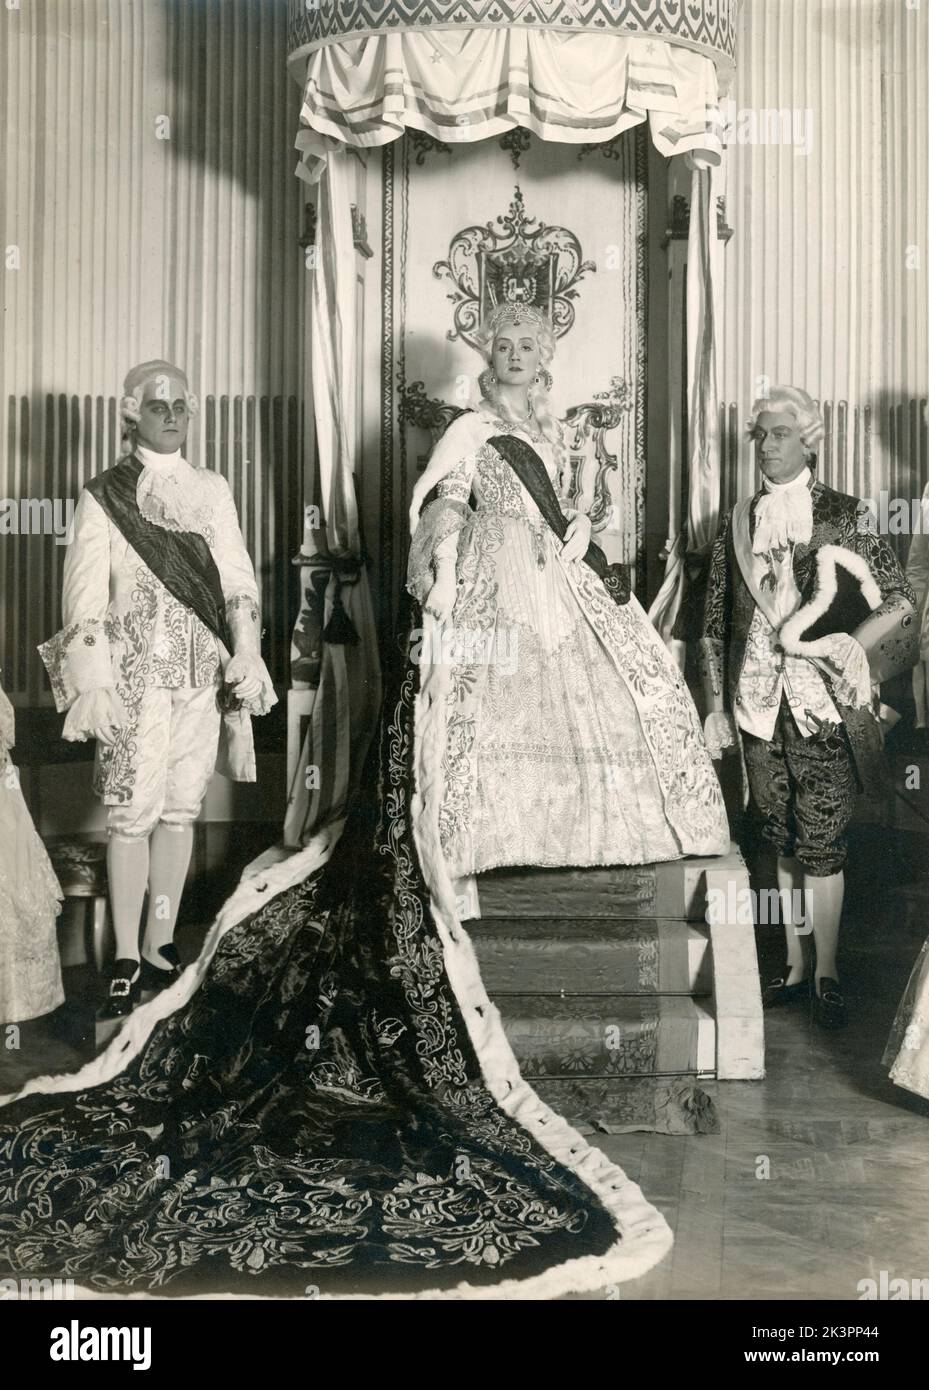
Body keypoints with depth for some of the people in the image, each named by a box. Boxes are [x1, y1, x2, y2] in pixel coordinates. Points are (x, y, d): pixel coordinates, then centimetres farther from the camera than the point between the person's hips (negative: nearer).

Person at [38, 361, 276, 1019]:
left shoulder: (212, 489, 12)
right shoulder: (103, 496, 2)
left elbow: (239, 582, 10)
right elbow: (85, 596, -3)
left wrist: (245, 657, 0)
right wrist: (93, 681, -11)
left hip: (204, 670, 3)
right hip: (135, 674, -3)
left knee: (181, 809, 7)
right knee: (133, 813, -5)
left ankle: (160, 948, 16)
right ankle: (127, 959, 3)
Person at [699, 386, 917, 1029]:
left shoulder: (845, 515, -1)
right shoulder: (739, 521, 9)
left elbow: (899, 604, 0)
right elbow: (716, 621, 12)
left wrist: (836, 648, -9)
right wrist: (717, 705, 9)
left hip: (821, 707, -4)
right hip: (759, 706, 4)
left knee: (821, 841, -3)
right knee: (784, 839, 11)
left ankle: (827, 972, 10)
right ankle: (797, 966, 23)